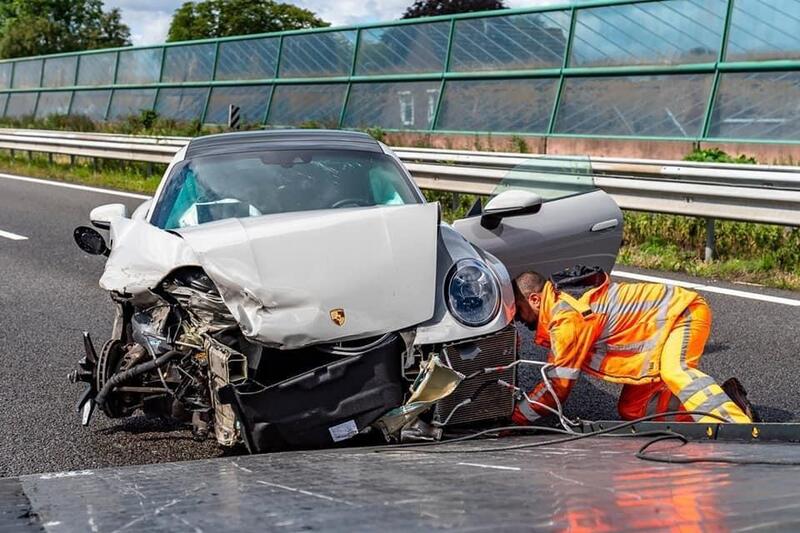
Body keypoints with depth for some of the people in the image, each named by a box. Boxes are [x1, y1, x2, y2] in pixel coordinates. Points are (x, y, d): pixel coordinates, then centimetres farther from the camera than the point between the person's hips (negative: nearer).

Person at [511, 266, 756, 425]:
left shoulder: (566, 317, -23)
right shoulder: (561, 301, 8)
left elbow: (558, 384, -18)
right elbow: (555, 366, 15)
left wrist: (515, 417, -10)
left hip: (684, 312, -10)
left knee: (674, 371, -39)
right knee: (631, 410, 3)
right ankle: (723, 400, -2)